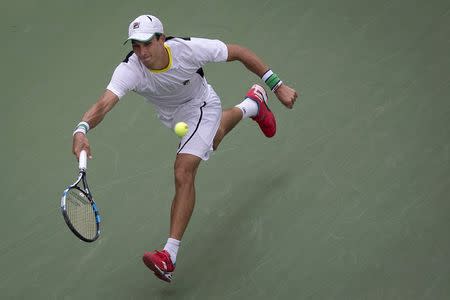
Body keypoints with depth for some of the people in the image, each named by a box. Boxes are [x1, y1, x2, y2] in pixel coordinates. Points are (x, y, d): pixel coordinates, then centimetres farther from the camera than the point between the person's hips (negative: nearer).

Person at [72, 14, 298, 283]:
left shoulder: (189, 48, -38)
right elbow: (104, 103, -50)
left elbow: (239, 52, -25)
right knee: (211, 139, 35)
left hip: (201, 106, -5)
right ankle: (252, 105, 68)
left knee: (184, 172, -23)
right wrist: (82, 130, -72)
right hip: (171, 116, 5)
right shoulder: (129, 70, -35)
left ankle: (170, 256, -23)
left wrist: (278, 86, -23)